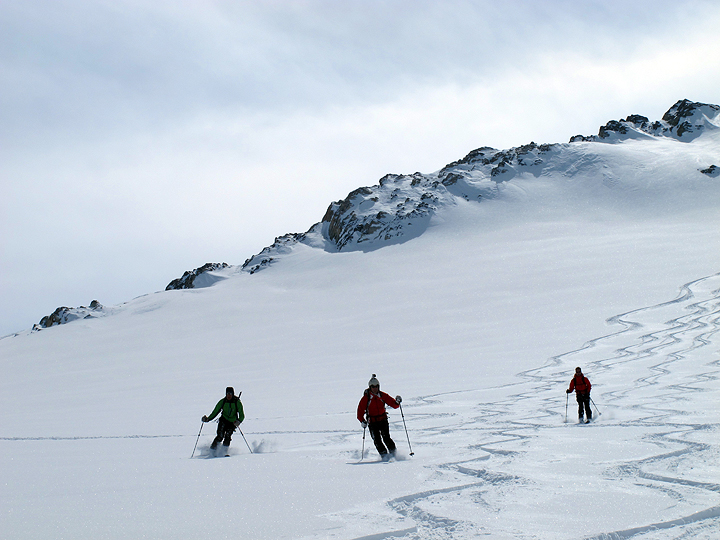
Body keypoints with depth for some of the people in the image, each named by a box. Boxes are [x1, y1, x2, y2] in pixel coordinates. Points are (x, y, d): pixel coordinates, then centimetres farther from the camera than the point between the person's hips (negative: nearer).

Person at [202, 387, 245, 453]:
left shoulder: (237, 402, -11)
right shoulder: (222, 402, -5)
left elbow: (242, 415, -14)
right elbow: (215, 412, 0)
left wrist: (239, 421, -34)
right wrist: (208, 419, -13)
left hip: (232, 422, -1)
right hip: (223, 420, 1)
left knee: (228, 436, -20)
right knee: (220, 436, -17)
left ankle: (224, 451, -11)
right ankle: (212, 449, -7)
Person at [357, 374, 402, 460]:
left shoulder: (382, 395, 4)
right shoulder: (366, 397, -1)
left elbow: (393, 404, 4)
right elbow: (360, 410, 0)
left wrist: (397, 402, -18)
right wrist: (362, 421, -12)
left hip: (383, 420, 1)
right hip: (372, 423, -1)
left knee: (386, 438, -11)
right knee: (377, 440, -12)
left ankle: (394, 453, -3)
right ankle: (384, 455, -10)